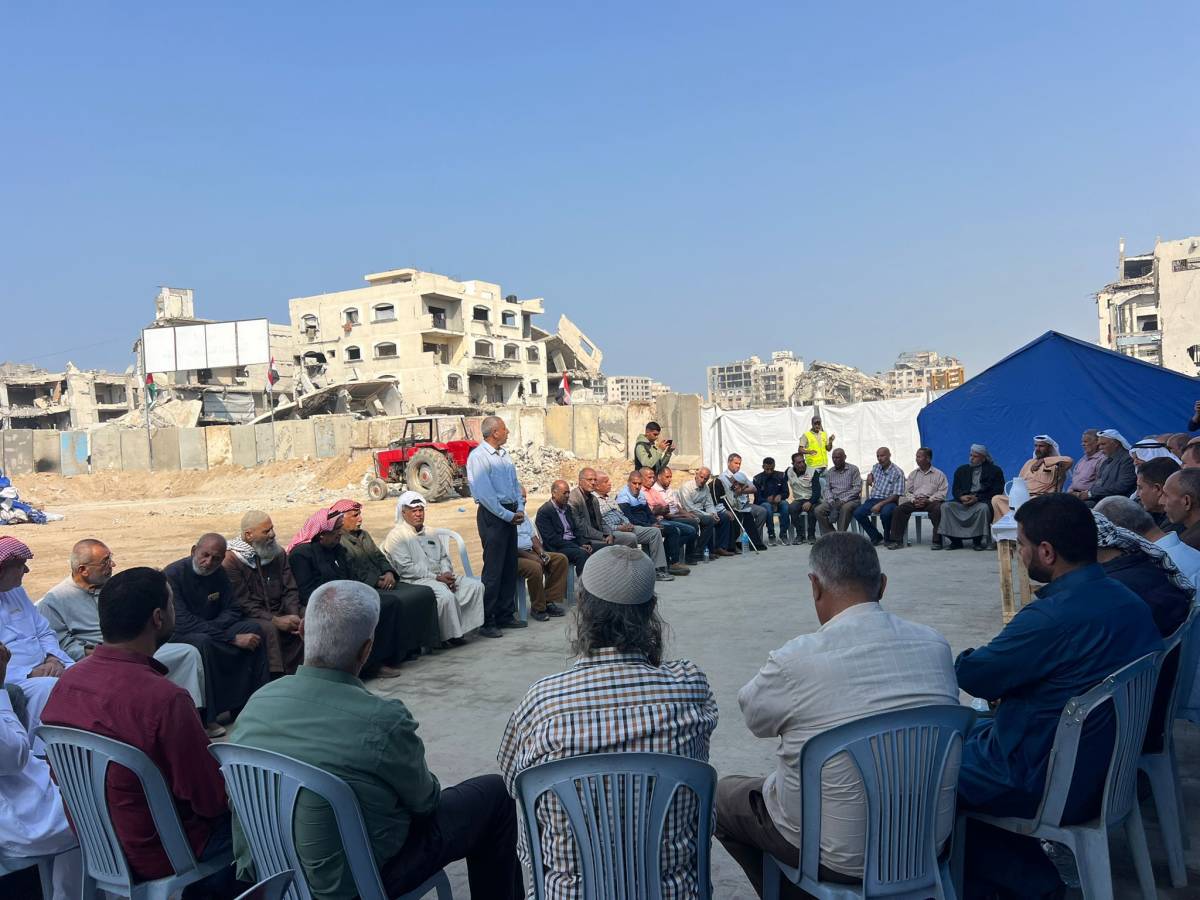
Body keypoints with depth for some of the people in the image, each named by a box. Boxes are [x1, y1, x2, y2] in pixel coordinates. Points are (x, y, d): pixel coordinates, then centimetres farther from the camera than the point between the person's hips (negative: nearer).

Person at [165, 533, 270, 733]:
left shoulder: (218, 573, 3)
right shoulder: (172, 575, -20)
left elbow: (232, 611, 4)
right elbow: (182, 623, -28)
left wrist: (210, 627, -19)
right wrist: (232, 638, -31)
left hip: (211, 631, 7)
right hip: (175, 636, -7)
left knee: (253, 628, -13)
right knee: (202, 641, -38)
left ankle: (244, 706, -9)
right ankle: (203, 719, -29)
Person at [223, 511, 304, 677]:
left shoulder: (278, 553, 10)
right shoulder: (231, 560, -8)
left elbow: (290, 590, 9)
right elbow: (242, 603, -14)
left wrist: (294, 616, -11)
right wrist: (275, 620, -22)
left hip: (280, 612, 6)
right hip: (251, 616, -5)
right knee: (268, 628, -36)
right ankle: (277, 678, -27)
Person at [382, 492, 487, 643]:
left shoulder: (430, 533, 21)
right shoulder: (396, 536, -4)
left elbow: (444, 557, 22)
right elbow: (406, 568, -13)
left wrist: (447, 573, -3)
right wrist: (437, 577, -16)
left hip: (441, 576, 8)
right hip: (415, 580, -8)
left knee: (476, 585, -8)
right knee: (446, 595, -34)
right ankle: (450, 635, -20)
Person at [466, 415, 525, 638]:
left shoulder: (504, 455, 13)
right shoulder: (478, 457, -13)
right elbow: (484, 494, -18)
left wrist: (520, 509, 5)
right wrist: (508, 515, -15)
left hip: (510, 514, 8)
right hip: (492, 515, -8)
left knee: (510, 567, 12)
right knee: (493, 569, -6)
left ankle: (505, 615, 23)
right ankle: (486, 621, 1)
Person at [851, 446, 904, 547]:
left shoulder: (897, 472, -8)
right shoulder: (876, 467, 11)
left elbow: (896, 495, -14)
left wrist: (880, 504, -24)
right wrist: (870, 475, 12)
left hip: (889, 501, -6)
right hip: (873, 499, 6)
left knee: (885, 513, -39)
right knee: (858, 513, -21)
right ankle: (877, 537, -6)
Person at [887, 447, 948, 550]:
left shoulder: (939, 474, 8)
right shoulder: (913, 474, 20)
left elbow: (942, 492, -2)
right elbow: (907, 491, 14)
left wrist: (928, 500, -16)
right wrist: (914, 500, -7)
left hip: (931, 501, -4)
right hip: (915, 501, 4)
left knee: (937, 509, -37)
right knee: (899, 509, -21)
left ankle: (937, 541, -31)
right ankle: (896, 540, -20)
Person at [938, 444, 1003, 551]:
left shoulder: (995, 470, 6)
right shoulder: (961, 470, 19)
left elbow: (997, 491, -4)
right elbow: (955, 490, 13)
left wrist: (977, 498, -17)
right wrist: (962, 497, -12)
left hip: (983, 501, -4)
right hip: (964, 500, 4)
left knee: (983, 508, -38)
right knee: (946, 506, -22)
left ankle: (978, 540, -21)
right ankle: (955, 540, -18)